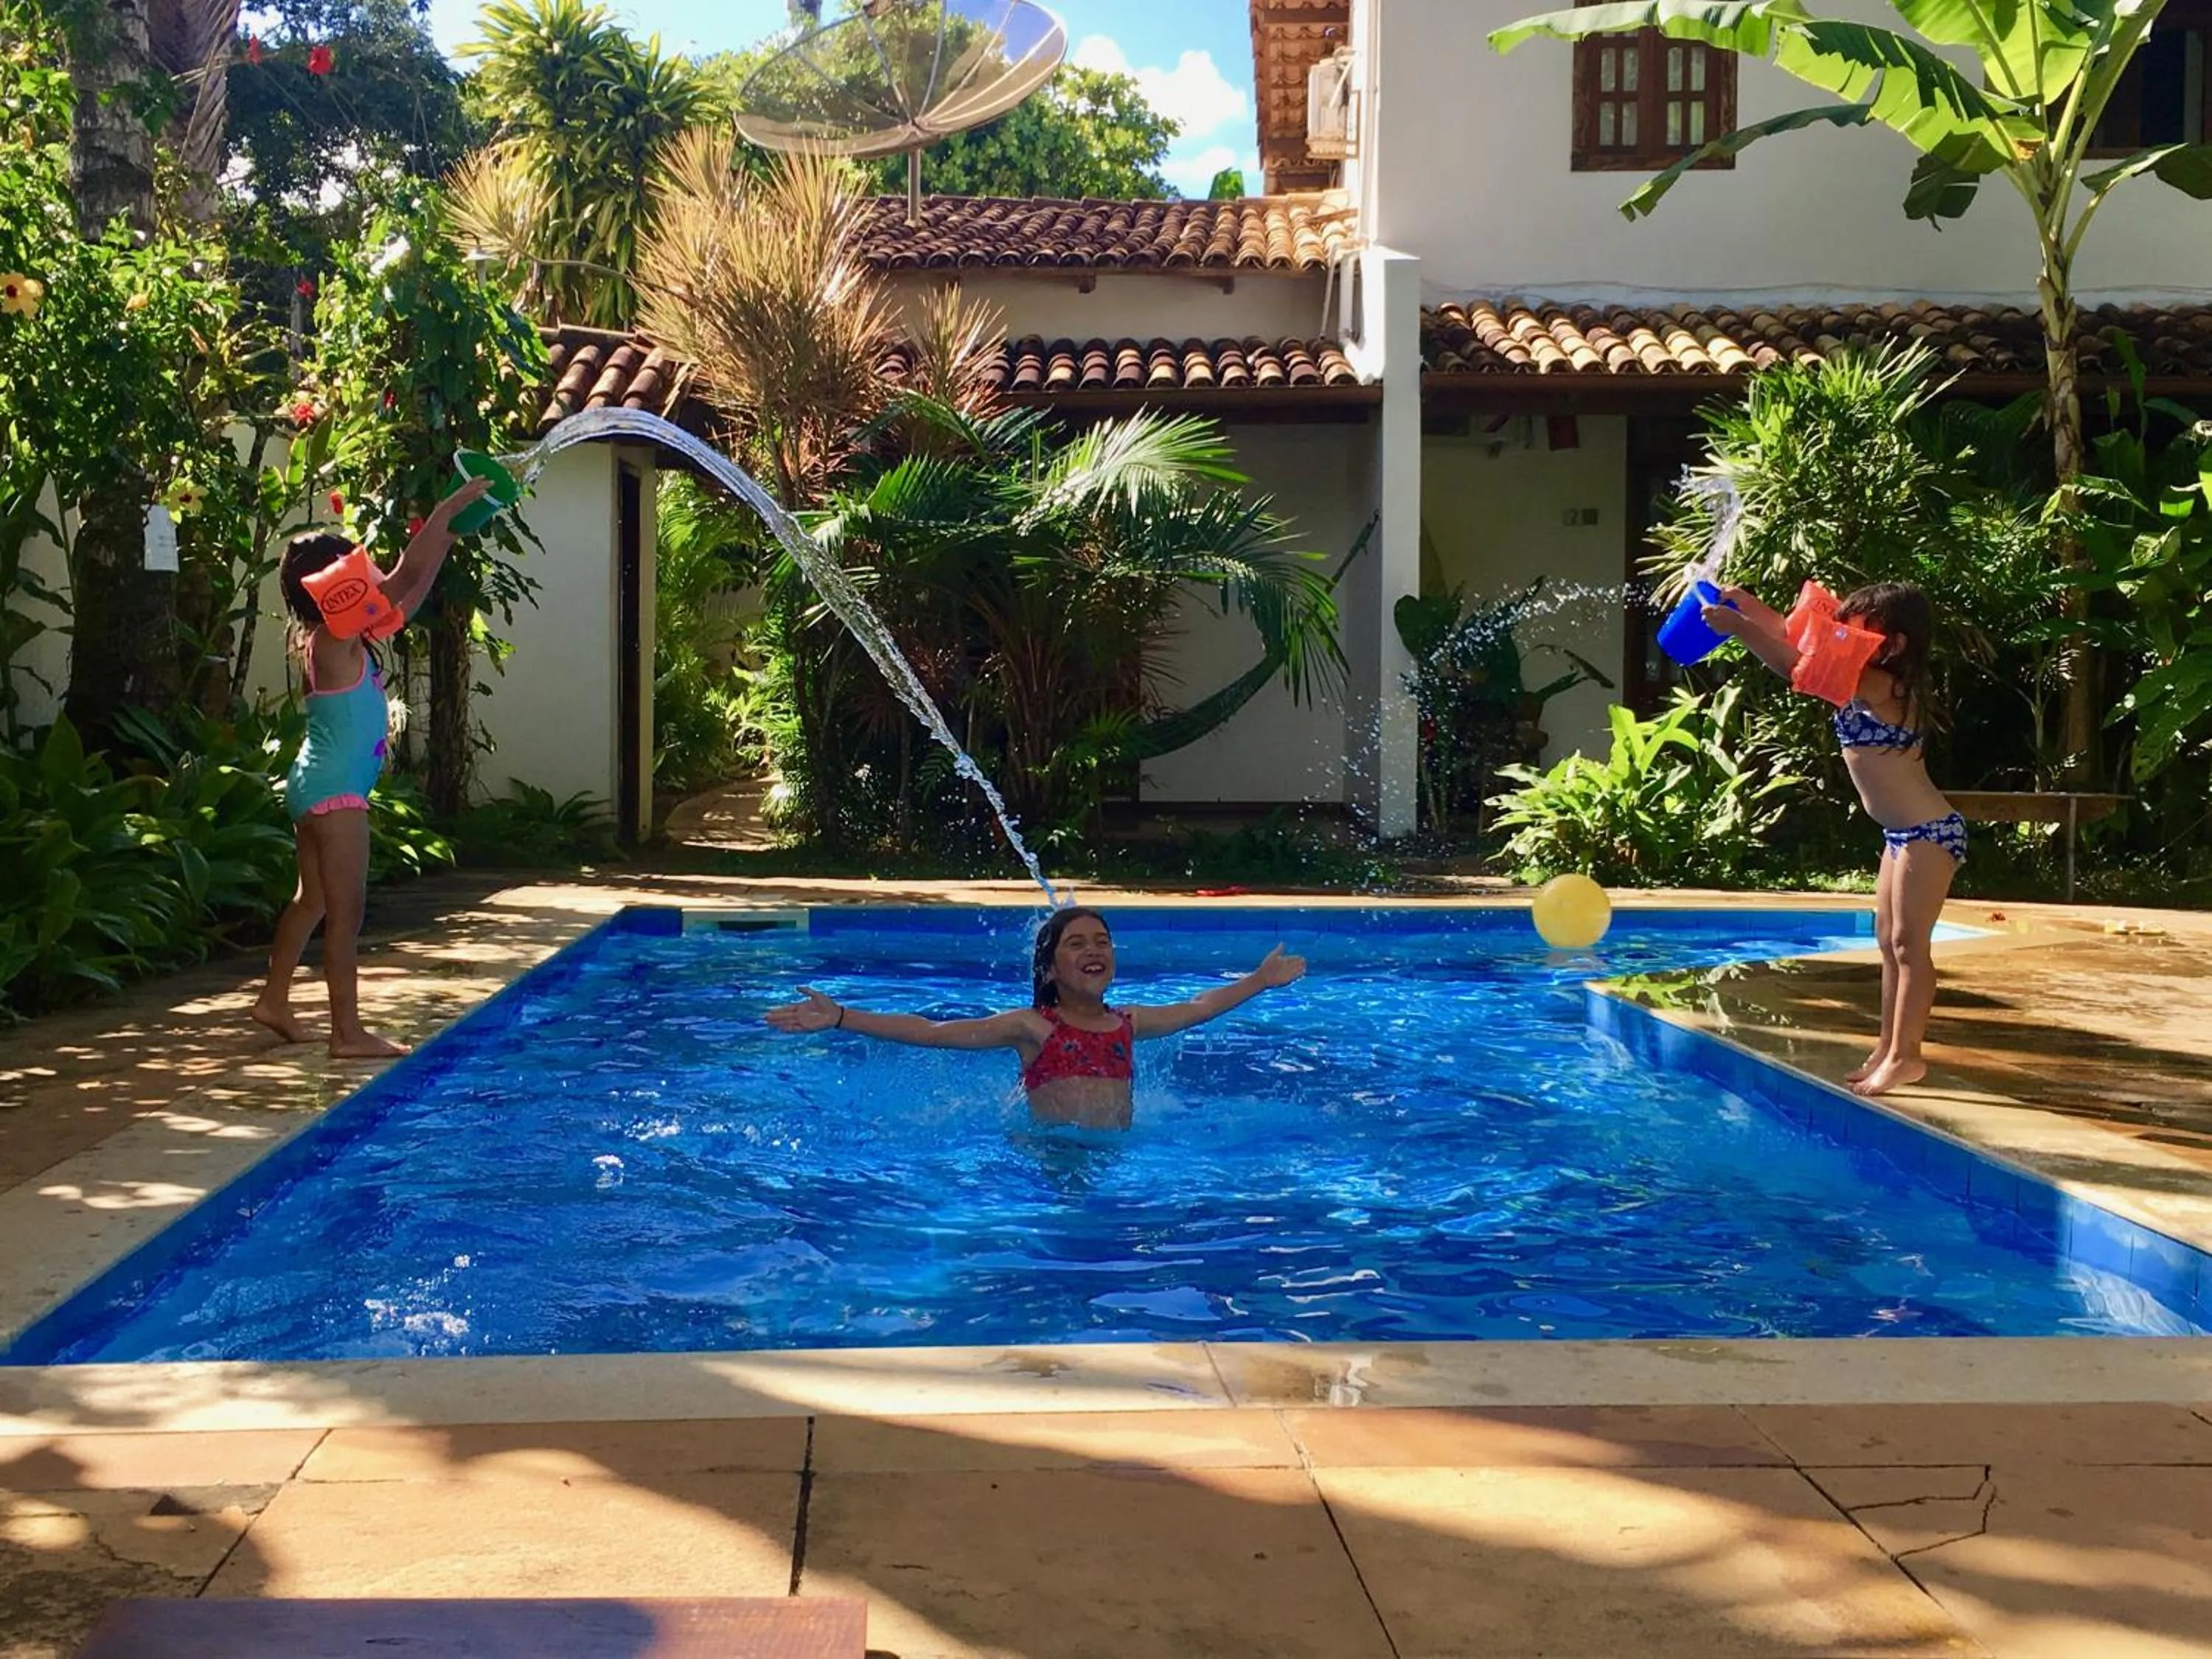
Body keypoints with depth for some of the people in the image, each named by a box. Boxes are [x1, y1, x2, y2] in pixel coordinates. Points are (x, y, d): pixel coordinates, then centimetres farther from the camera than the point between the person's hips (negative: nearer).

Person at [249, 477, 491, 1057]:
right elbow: (405, 578, -17)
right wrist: (448, 509, -11)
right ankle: (348, 1032, -3)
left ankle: (274, 1000, 30)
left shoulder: (337, 636, 10)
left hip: (318, 786, 10)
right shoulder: (336, 636, -15)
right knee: (346, 910, -6)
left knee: (313, 900, 20)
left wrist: (444, 541, 17)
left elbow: (408, 596, 20)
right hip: (335, 790, -10)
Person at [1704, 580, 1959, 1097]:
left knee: (1909, 942, -7)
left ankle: (1906, 1055, -2)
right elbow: (1799, 642, 14)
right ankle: (1888, 1049, 19)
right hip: (1903, 833, 11)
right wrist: (1750, 607, 6)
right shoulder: (1869, 682, 8)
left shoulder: (1878, 686, -19)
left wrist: (1739, 627, -23)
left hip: (1928, 833, -11)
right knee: (1889, 940, 13)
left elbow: (1795, 668, -26)